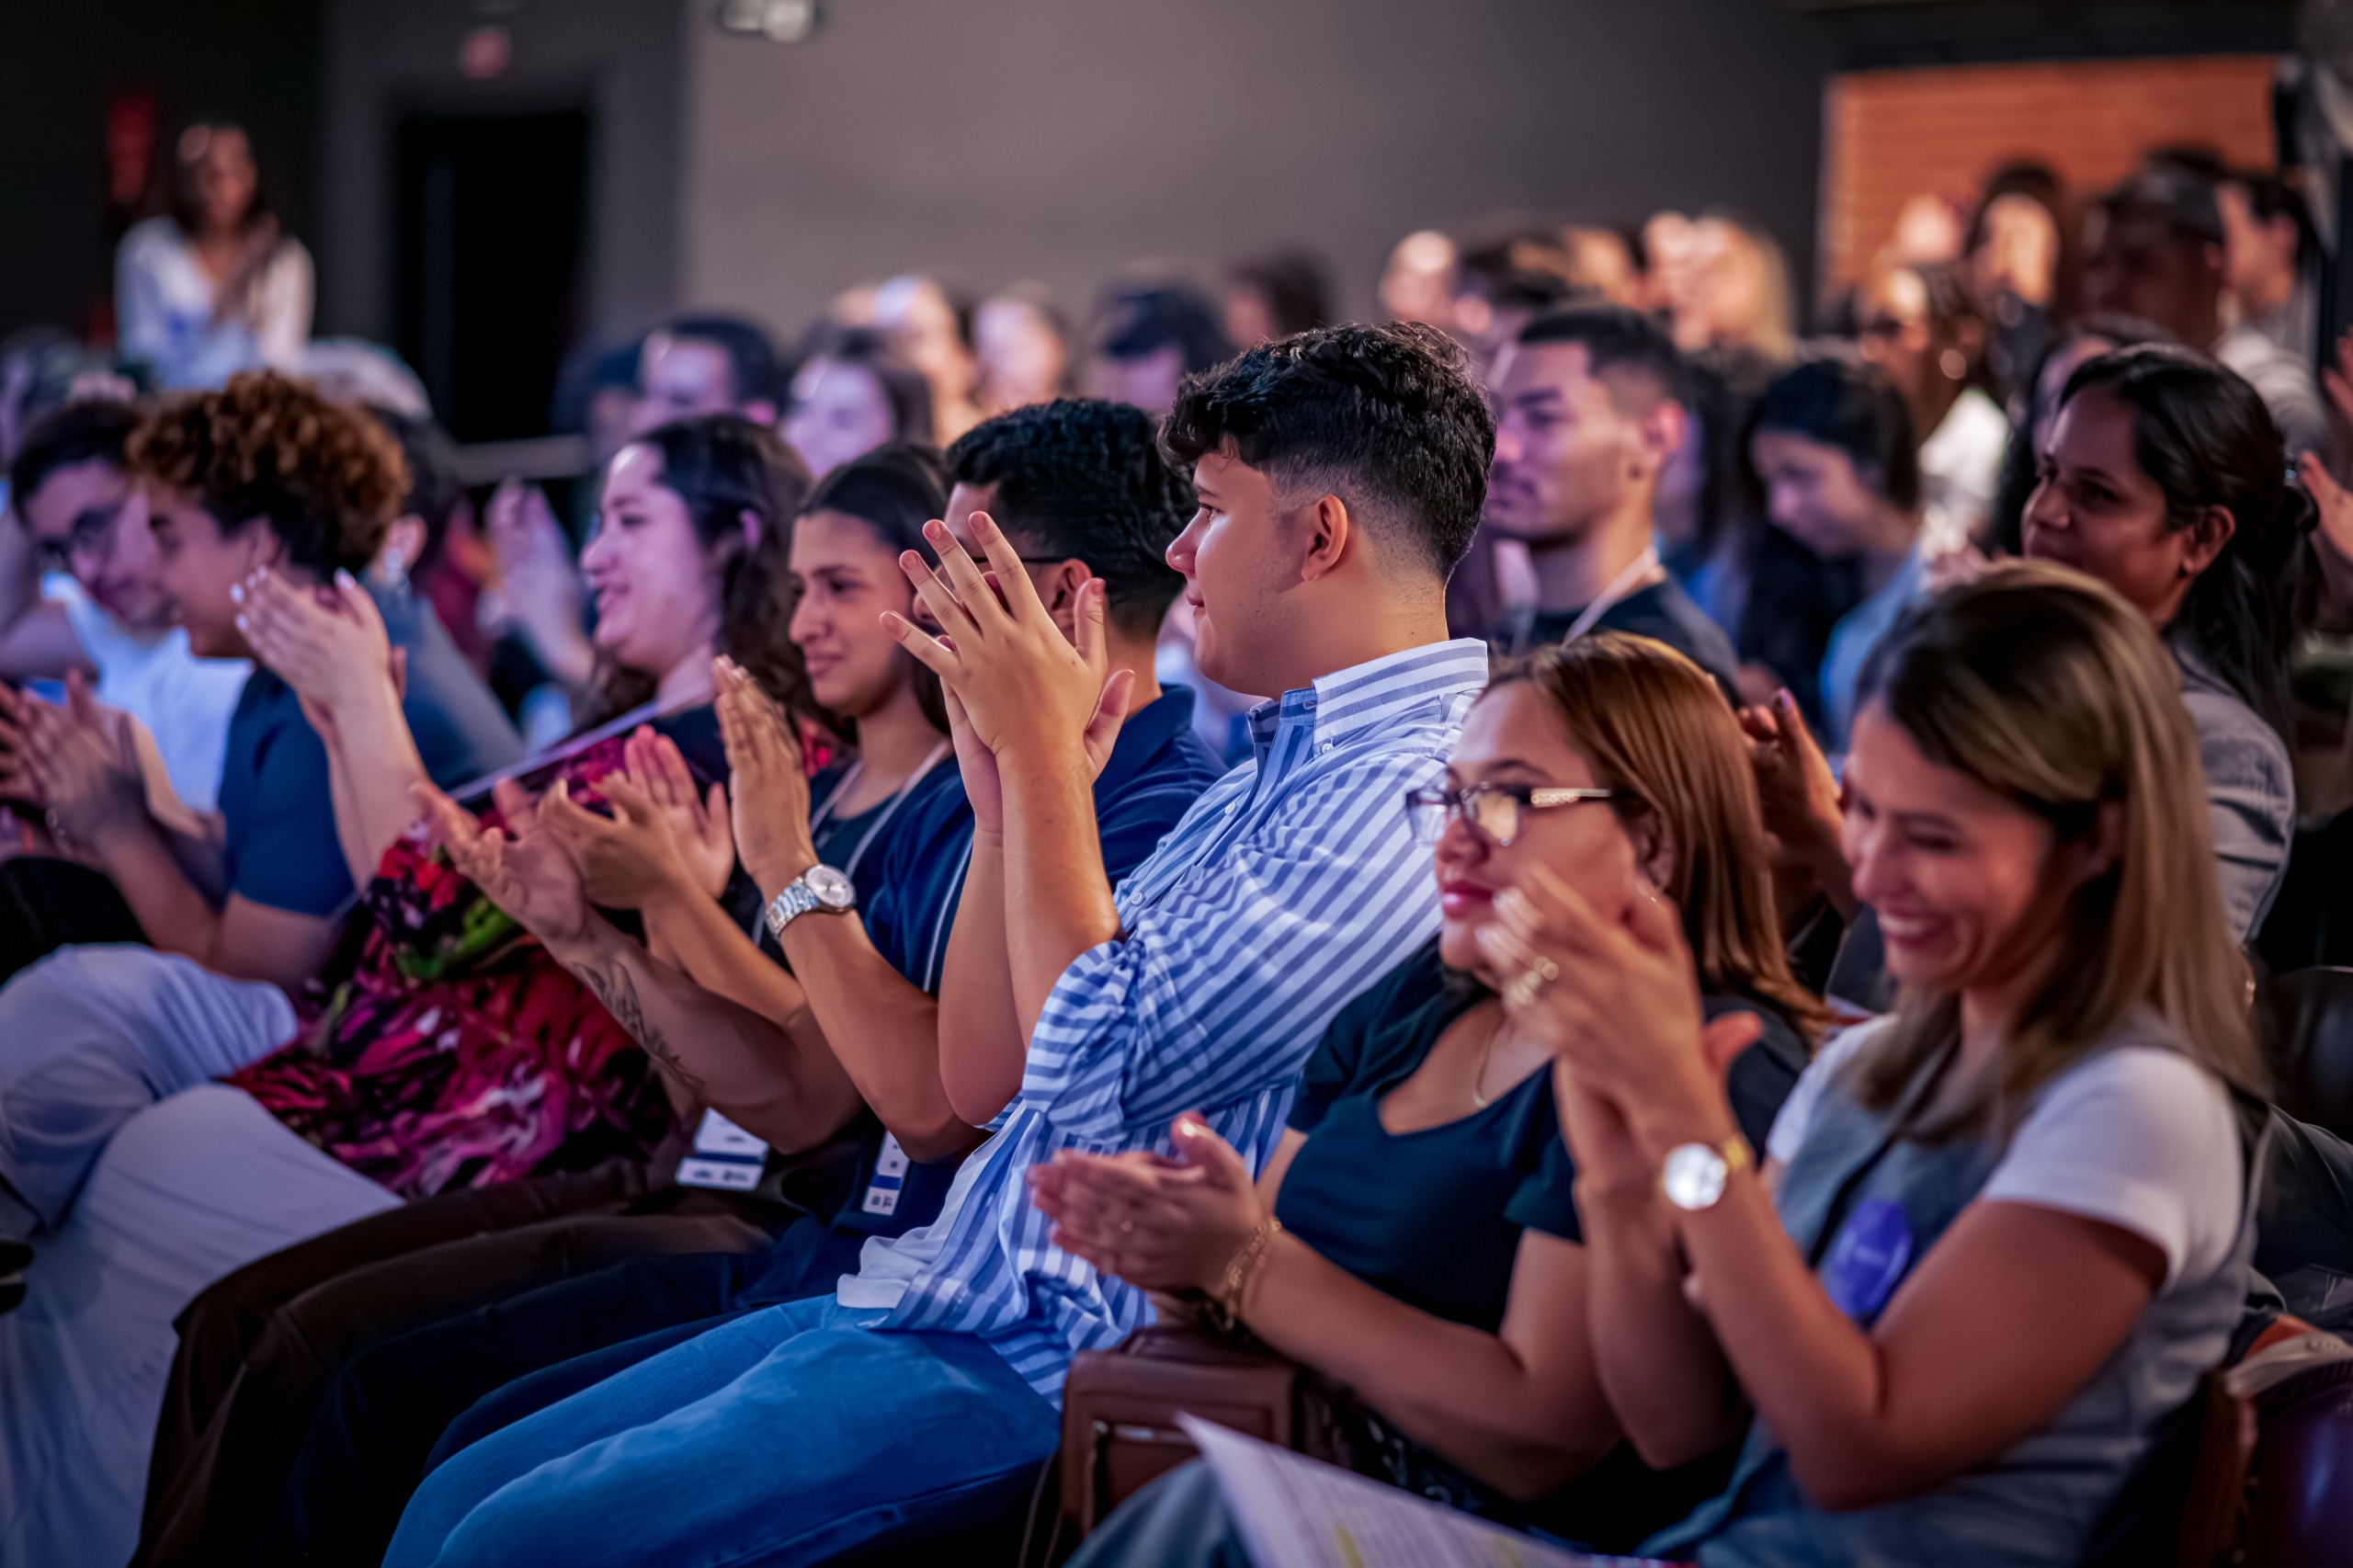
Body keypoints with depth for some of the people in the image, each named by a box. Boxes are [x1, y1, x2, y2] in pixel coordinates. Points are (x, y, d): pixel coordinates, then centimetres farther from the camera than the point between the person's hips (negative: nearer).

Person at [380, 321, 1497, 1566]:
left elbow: (1098, 1070, -21)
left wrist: (1045, 750, -11)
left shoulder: (1411, 796, -14)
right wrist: (1010, 795, 6)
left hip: (1056, 1362, -10)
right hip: (941, 1294, 10)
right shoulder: (1273, 772, 19)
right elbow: (983, 1083, 18)